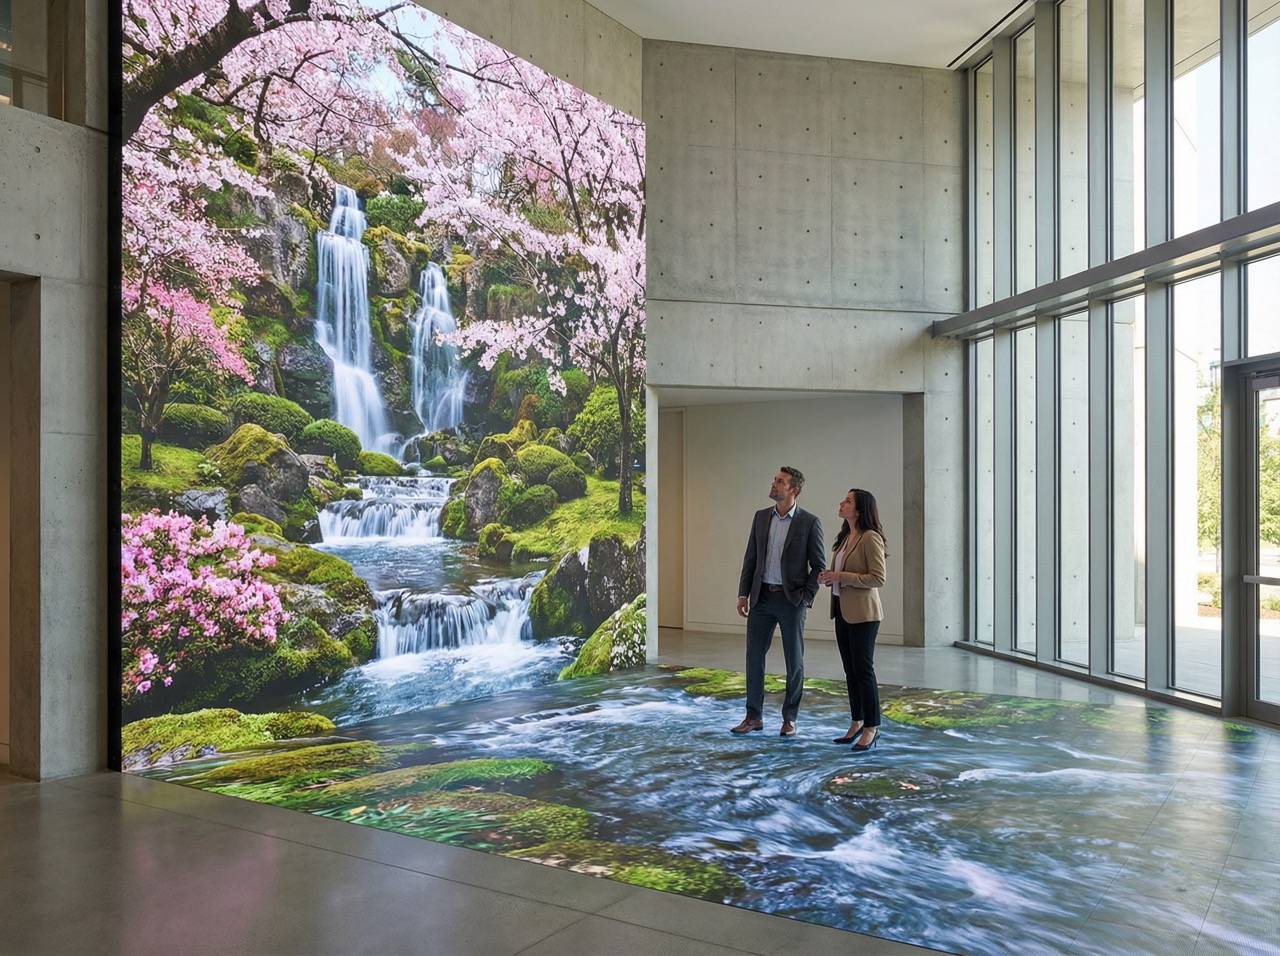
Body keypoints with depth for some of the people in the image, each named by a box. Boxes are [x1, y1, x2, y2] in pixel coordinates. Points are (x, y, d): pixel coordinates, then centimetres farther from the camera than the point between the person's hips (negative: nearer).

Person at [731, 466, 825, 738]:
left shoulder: (809, 522, -6)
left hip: (791, 600, -4)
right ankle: (754, 717, 18)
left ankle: (789, 719, 19)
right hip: (761, 598, 4)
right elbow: (750, 558, 9)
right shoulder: (761, 517, 7)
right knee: (754, 657, 6)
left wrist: (806, 599, -10)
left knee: (794, 661, 5)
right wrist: (743, 593, 4)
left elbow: (819, 566, -4)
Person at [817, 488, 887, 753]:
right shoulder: (845, 537, 13)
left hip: (862, 612, -9)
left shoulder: (870, 538, -14)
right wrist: (829, 576, 3)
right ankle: (857, 723, 23)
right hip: (842, 610, 9)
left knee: (863, 669, -2)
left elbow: (878, 578, -18)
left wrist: (841, 576, -20)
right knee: (850, 670, 13)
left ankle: (871, 728, 8)